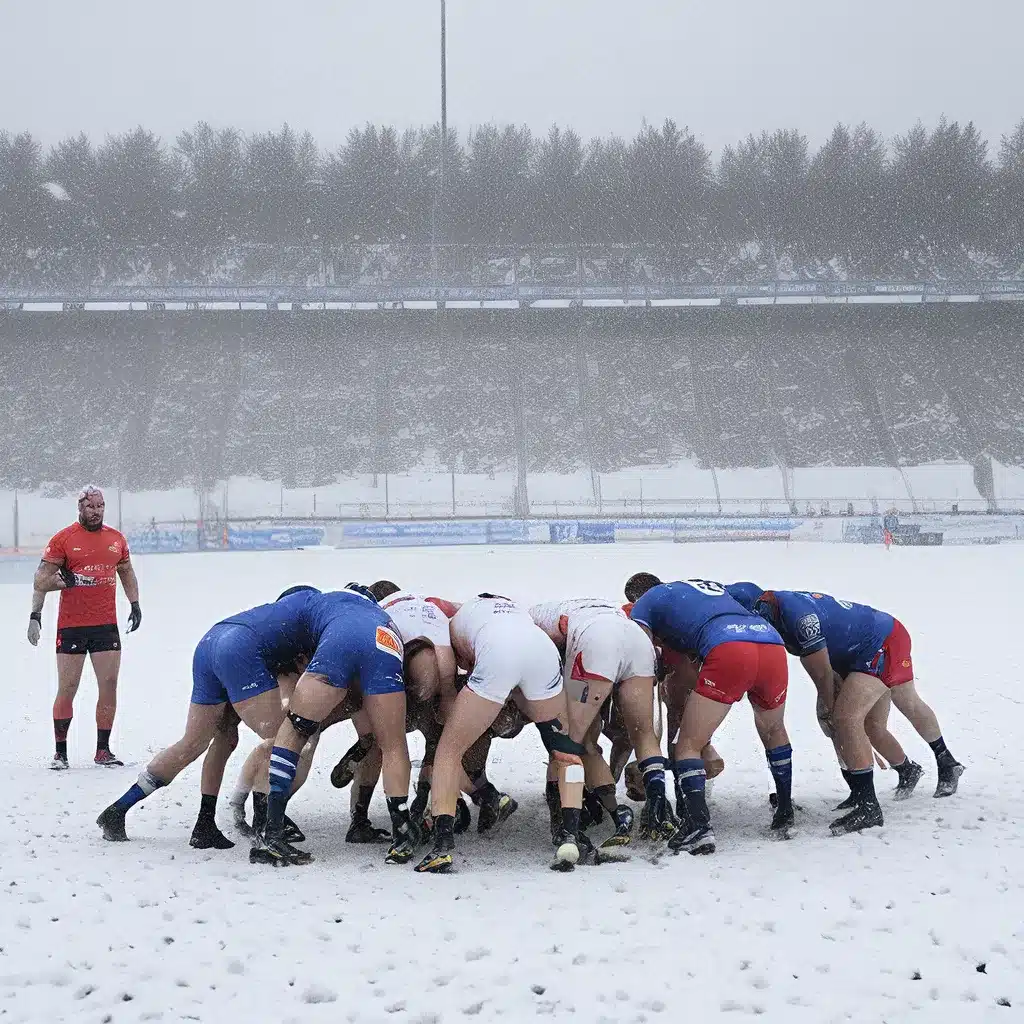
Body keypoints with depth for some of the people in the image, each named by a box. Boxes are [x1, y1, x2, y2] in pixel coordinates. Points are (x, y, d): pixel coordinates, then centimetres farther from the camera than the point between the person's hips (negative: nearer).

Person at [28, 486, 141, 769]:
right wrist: (35, 615, -10)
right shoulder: (63, 539, -3)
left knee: (109, 687, 0)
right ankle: (60, 752, 8)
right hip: (71, 626, -3)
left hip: (107, 626, 3)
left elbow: (127, 573, 23)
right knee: (67, 689, -1)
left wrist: (135, 605, 14)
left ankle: (103, 750, 9)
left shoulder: (116, 539, 9)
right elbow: (41, 579, -2)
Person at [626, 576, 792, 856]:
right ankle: (786, 816, 34)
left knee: (688, 745, 2)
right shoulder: (707, 584, 40)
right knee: (774, 732, 30)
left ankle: (698, 826, -13)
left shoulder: (645, 603, 23)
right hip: (774, 645, 6)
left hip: (728, 650, -6)